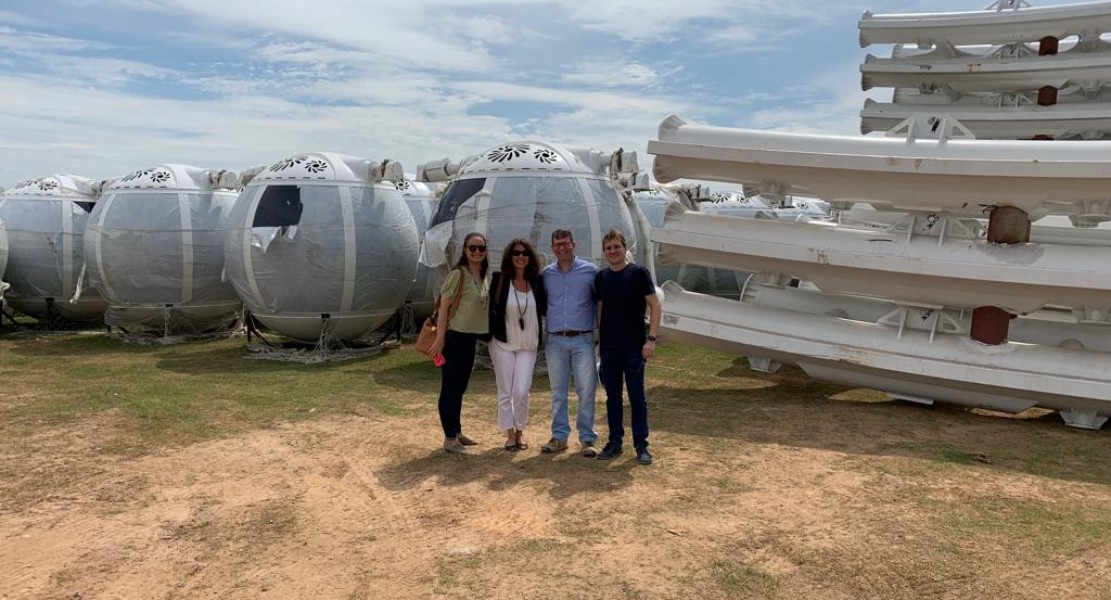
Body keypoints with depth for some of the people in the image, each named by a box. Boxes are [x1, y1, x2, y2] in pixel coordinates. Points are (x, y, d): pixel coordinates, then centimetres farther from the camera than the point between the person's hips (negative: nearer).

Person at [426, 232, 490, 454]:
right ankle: (449, 438, 8)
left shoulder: (484, 276, 8)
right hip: (454, 336, -8)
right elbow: (443, 307, -16)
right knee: (450, 387, 0)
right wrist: (440, 339, -19)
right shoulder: (458, 274, -14)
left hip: (471, 337, 8)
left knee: (460, 387, 17)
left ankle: (457, 432, 29)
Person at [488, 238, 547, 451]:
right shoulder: (499, 279, -7)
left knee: (522, 391, -4)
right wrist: (492, 333, -7)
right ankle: (510, 434, 21)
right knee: (505, 391, 6)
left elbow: (544, 309, 3)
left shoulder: (537, 281, -2)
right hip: (503, 344, -1)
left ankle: (520, 432, 17)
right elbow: (491, 308, -3)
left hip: (528, 346, 1)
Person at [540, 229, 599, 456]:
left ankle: (587, 438, 8)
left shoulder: (590, 271, 1)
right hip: (555, 341, 2)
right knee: (558, 392, 9)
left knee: (586, 391, -1)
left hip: (583, 340, -2)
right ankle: (559, 437, 18)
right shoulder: (545, 274, 7)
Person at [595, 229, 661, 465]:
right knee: (612, 396, 10)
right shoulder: (601, 277, 8)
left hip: (633, 347, -4)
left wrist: (651, 339, -14)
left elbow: (654, 305, -7)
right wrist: (599, 339, 11)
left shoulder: (638, 273, -5)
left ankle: (641, 445, 10)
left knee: (637, 397, 2)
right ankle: (615, 441, 20)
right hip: (608, 347, 4)